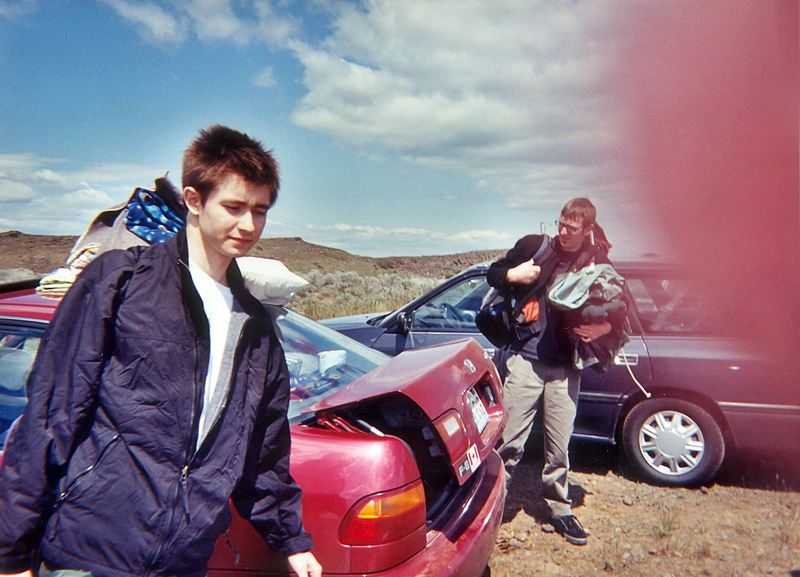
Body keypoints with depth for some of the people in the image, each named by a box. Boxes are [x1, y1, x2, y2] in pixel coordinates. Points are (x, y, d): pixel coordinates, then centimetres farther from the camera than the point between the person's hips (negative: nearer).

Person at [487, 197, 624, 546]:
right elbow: (493, 274, 11)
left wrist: (603, 328, -12)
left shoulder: (599, 265, 3)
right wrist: (514, 275, -10)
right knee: (509, 441, 1)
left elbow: (620, 314, 9)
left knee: (559, 446, 10)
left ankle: (559, 508, 30)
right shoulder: (535, 247, 1)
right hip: (526, 360, -1)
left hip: (566, 368, 1)